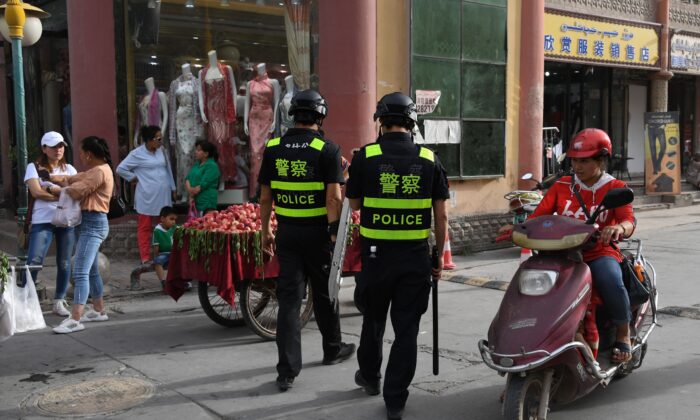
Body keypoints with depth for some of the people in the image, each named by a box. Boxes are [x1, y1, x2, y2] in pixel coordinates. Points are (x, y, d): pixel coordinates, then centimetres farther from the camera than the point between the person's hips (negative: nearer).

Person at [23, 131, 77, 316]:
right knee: (34, 261, -13)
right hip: (42, 221, -3)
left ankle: (59, 301, 16)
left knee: (64, 263, 5)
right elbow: (36, 192, -10)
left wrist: (52, 188, -10)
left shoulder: (69, 169, 15)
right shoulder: (34, 167, 4)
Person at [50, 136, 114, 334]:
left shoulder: (99, 172, -16)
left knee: (80, 272, -15)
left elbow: (75, 191, -19)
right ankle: (98, 310, 29)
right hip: (91, 223, 11)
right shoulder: (96, 170, 18)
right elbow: (73, 179, 15)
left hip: (93, 223, -11)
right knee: (91, 270, 18)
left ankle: (75, 320, -17)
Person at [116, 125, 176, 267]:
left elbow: (167, 169, 16)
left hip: (163, 195, 5)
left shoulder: (161, 151, 8)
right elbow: (120, 169, -3)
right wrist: (135, 178, -3)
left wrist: (172, 188, 15)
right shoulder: (137, 154, -7)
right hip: (147, 197, -5)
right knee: (145, 227, 2)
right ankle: (145, 258, 6)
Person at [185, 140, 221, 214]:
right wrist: (190, 189, -8)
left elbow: (203, 185, -15)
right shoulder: (196, 164, 17)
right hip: (194, 201, 8)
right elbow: (188, 178, 11)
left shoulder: (212, 166, -10)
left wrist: (192, 193, -5)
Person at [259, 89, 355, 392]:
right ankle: (333, 350, 35)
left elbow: (265, 197, 4)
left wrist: (266, 231, 13)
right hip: (318, 232, -2)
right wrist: (335, 234, -11)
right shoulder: (327, 150, -10)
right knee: (324, 294, 15)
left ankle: (287, 370, 1)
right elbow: (334, 198, -16)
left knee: (289, 298, 4)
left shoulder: (273, 149, 2)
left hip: (286, 232, 3)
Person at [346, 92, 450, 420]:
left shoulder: (365, 157, -7)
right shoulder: (430, 160, -2)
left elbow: (354, 203, 6)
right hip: (416, 256, 0)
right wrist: (439, 257, 8)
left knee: (373, 319, 21)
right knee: (406, 328, 8)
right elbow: (441, 215, -1)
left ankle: (370, 377, 41)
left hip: (377, 254, 0)